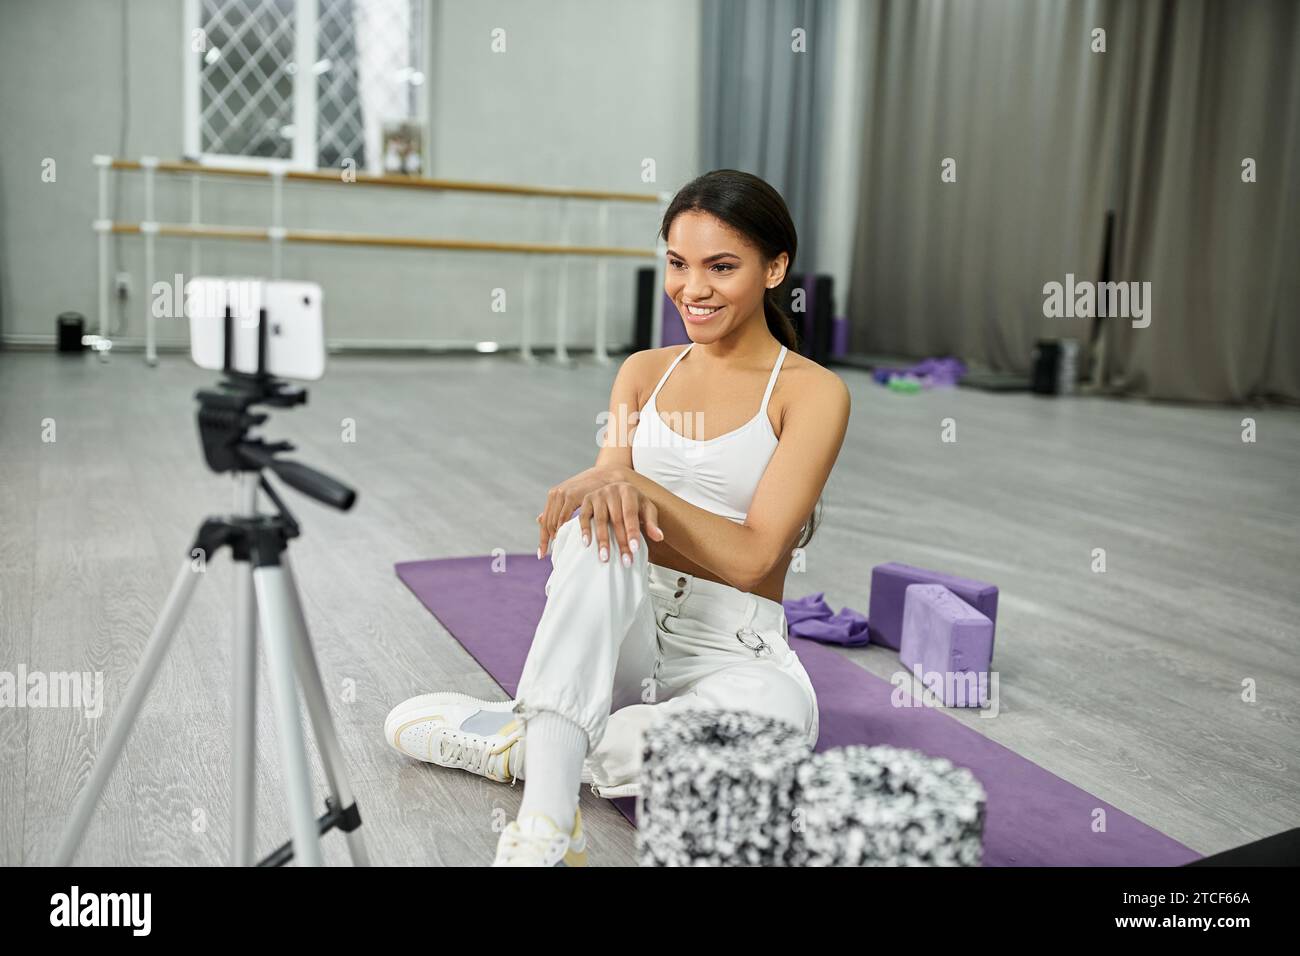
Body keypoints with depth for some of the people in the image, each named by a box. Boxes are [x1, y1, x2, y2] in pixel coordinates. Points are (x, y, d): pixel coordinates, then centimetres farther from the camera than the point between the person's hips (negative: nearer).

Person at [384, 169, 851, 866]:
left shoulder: (812, 391, -3)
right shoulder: (643, 372, 11)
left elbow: (751, 558, -12)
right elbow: (607, 488, 3)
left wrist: (638, 483, -22)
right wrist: (605, 489, -22)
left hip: (733, 653, -2)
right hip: (622, 635, 2)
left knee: (775, 712, -38)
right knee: (600, 527, -31)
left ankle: (517, 741, -18)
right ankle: (544, 833, -38)